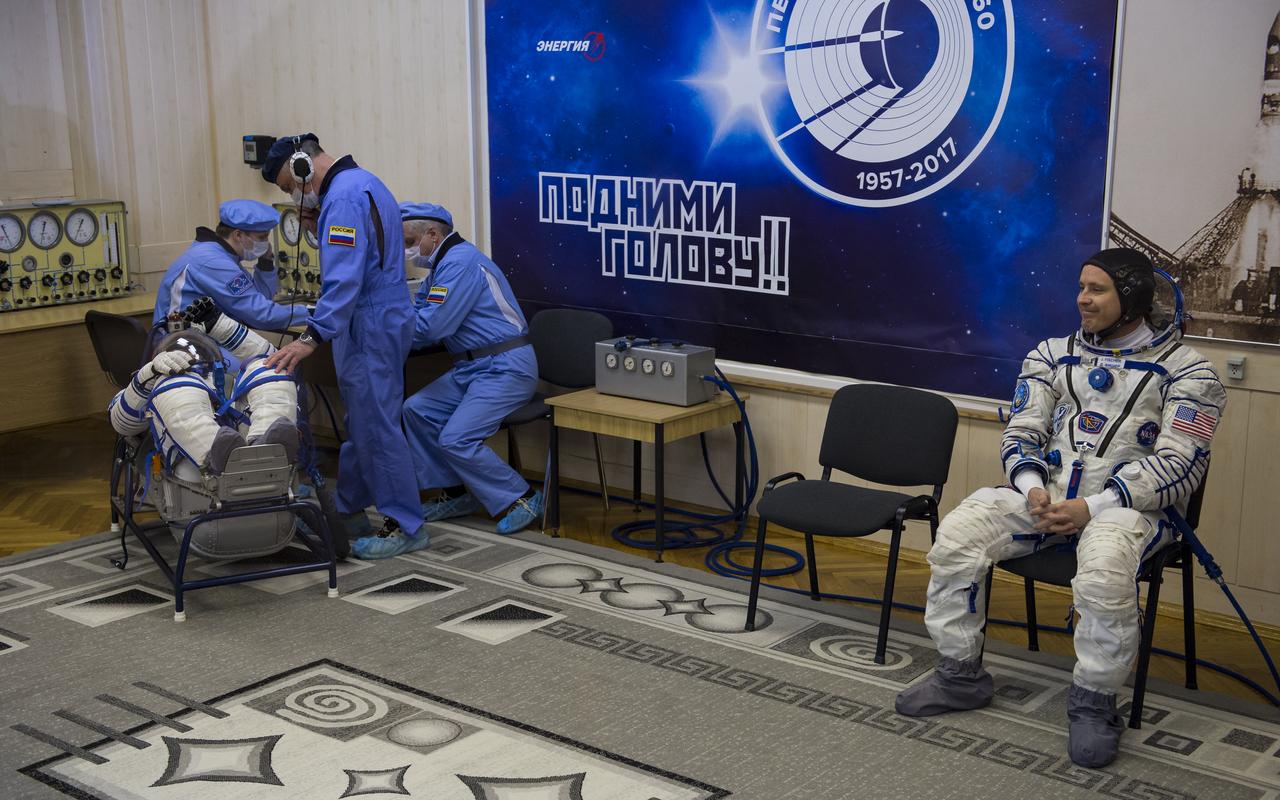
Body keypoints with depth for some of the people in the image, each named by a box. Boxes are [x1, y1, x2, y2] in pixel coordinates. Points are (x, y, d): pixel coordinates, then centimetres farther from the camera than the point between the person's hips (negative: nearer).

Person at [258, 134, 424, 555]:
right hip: (381, 320, 11)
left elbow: (344, 278, -28)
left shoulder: (344, 195, -18)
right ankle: (349, 510, 29)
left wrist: (312, 338, -31)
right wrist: (321, 227, 9)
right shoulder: (362, 182, 15)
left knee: (375, 426, -5)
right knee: (362, 422, 18)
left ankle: (406, 526, 2)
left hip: (370, 327, -11)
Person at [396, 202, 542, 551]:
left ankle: (522, 499, -4)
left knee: (456, 439, -18)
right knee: (417, 411, 4)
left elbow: (432, 326, -22)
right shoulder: (444, 263, 17)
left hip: (505, 368, -10)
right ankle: (457, 493, 12)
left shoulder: (460, 262, -17)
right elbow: (416, 310, 18)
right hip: (474, 367, 11)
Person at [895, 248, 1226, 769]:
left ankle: (1093, 704, -15)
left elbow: (1179, 463, -9)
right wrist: (1033, 488, -11)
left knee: (1104, 569, -38)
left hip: (1131, 504, -4)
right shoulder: (1053, 356, 14)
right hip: (1048, 494, 5)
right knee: (956, 535, -18)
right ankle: (960, 674, 0)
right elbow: (1021, 433, 12)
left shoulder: (1183, 369, 0)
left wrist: (1093, 507, -18)